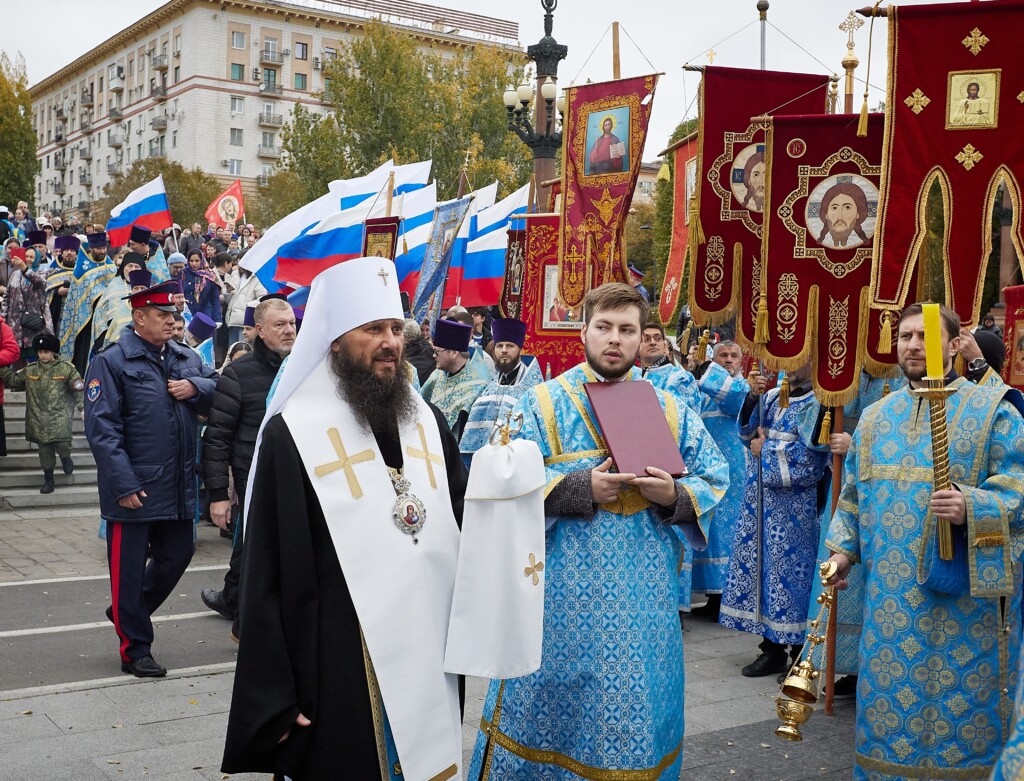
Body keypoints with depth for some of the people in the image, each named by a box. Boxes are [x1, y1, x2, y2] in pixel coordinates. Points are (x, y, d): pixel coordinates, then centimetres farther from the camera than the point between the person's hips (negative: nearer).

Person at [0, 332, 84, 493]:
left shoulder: (66, 368, -3)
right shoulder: (30, 370, 8)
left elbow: (78, 389, -3)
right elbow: (14, 380, 13)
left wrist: (83, 407, -11)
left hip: (60, 418, -3)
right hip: (39, 418, 3)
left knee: (62, 444, -13)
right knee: (44, 450, 7)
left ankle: (65, 457, 23)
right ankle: (48, 479, 19)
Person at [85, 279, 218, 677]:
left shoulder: (187, 358, 11)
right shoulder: (111, 361, -8)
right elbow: (101, 428, -14)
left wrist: (197, 387, -10)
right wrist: (124, 484, -20)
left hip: (179, 489, 7)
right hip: (133, 490, -6)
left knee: (177, 555, 16)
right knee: (130, 567, 4)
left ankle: (127, 612, 40)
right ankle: (135, 650, 19)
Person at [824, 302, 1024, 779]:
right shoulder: (876, 416, 13)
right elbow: (853, 494, 19)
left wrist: (971, 507, -27)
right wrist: (843, 548, 10)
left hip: (960, 593, -4)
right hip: (890, 597, 5)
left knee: (957, 699, 2)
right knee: (888, 699, 11)